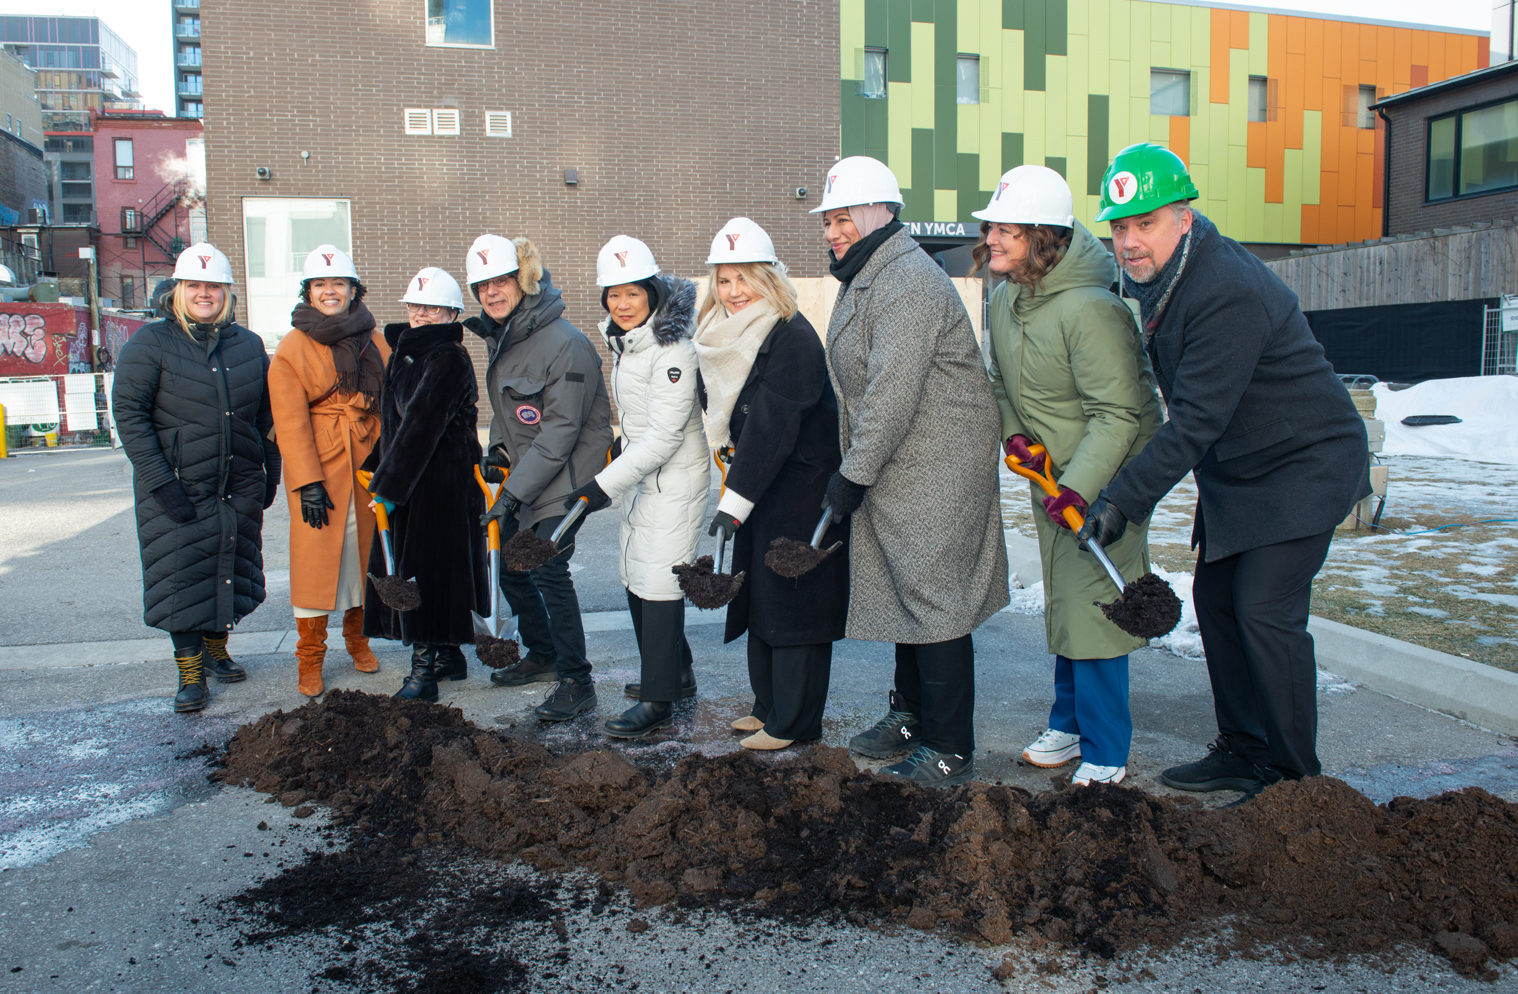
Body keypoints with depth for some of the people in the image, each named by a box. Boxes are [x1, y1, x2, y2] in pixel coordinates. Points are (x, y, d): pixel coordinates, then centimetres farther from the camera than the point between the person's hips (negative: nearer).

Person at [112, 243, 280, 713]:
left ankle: (215, 649, 32)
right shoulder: (151, 342, -4)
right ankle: (190, 671, 12)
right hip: (178, 488, -3)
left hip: (240, 488, 3)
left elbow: (266, 416, 13)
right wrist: (160, 481, -15)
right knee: (182, 576, 0)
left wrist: (270, 475, 9)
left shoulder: (249, 345, 8)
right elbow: (128, 412, -8)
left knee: (230, 573, 12)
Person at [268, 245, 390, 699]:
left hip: (368, 465, 3)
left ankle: (358, 639, 28)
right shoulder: (292, 348, -2)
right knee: (316, 558, -3)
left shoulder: (374, 341, 9)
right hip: (319, 468, -3)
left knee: (364, 551, 10)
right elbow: (290, 421, -7)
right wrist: (308, 482, -14)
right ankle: (309, 660, 8)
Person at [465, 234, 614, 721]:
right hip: (521, 477, 9)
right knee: (510, 565, 15)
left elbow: (561, 431, -23)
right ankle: (542, 655, 34)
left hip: (564, 478, -9)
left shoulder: (565, 343, -21)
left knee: (550, 570, -14)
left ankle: (576, 681, -2)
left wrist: (515, 490, -24)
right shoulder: (498, 338, 7)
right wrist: (498, 448, 6)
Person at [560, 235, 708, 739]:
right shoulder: (624, 341, 9)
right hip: (639, 474, 9)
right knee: (636, 578, 14)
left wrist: (604, 484, -24)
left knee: (658, 583, -8)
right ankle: (677, 669, 32)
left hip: (675, 477, -9)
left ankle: (658, 701, 1)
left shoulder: (672, 349, -20)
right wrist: (613, 476, 26)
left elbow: (664, 435, -23)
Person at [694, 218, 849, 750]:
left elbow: (772, 428, -27)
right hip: (760, 486, 9)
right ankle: (767, 704, 28)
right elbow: (726, 415, 16)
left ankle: (792, 723, 9)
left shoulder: (793, 338, -21)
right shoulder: (726, 333, 6)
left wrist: (736, 500, -28)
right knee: (757, 593, 14)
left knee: (793, 601, -2)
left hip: (804, 487, -9)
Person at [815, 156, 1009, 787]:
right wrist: (853, 471, 15)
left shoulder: (908, 284, -19)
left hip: (938, 470, -10)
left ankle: (950, 752, 4)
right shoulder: (862, 280, 15)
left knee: (933, 600, -6)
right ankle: (910, 716, 32)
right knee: (906, 592, 17)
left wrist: (852, 476, -19)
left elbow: (893, 396, -24)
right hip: (893, 471, 10)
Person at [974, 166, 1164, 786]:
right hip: (1049, 474, 8)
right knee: (1060, 602, 17)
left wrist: (1080, 486, -32)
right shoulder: (1004, 299, 1)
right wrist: (1013, 432, -5)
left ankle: (1105, 755, 8)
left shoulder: (1089, 309, -26)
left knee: (1092, 607, -7)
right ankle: (1069, 724, 33)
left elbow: (1118, 414, -26)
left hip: (1106, 477, -8)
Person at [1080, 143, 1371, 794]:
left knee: (1265, 610, -12)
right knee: (1216, 599, 9)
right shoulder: (1157, 276, 3)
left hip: (1304, 466, -9)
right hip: (1236, 472, 10)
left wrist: (1124, 498, -29)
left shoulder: (1228, 294, -28)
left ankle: (1295, 776, 3)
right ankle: (1244, 749, 21)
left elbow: (1197, 419, -30)